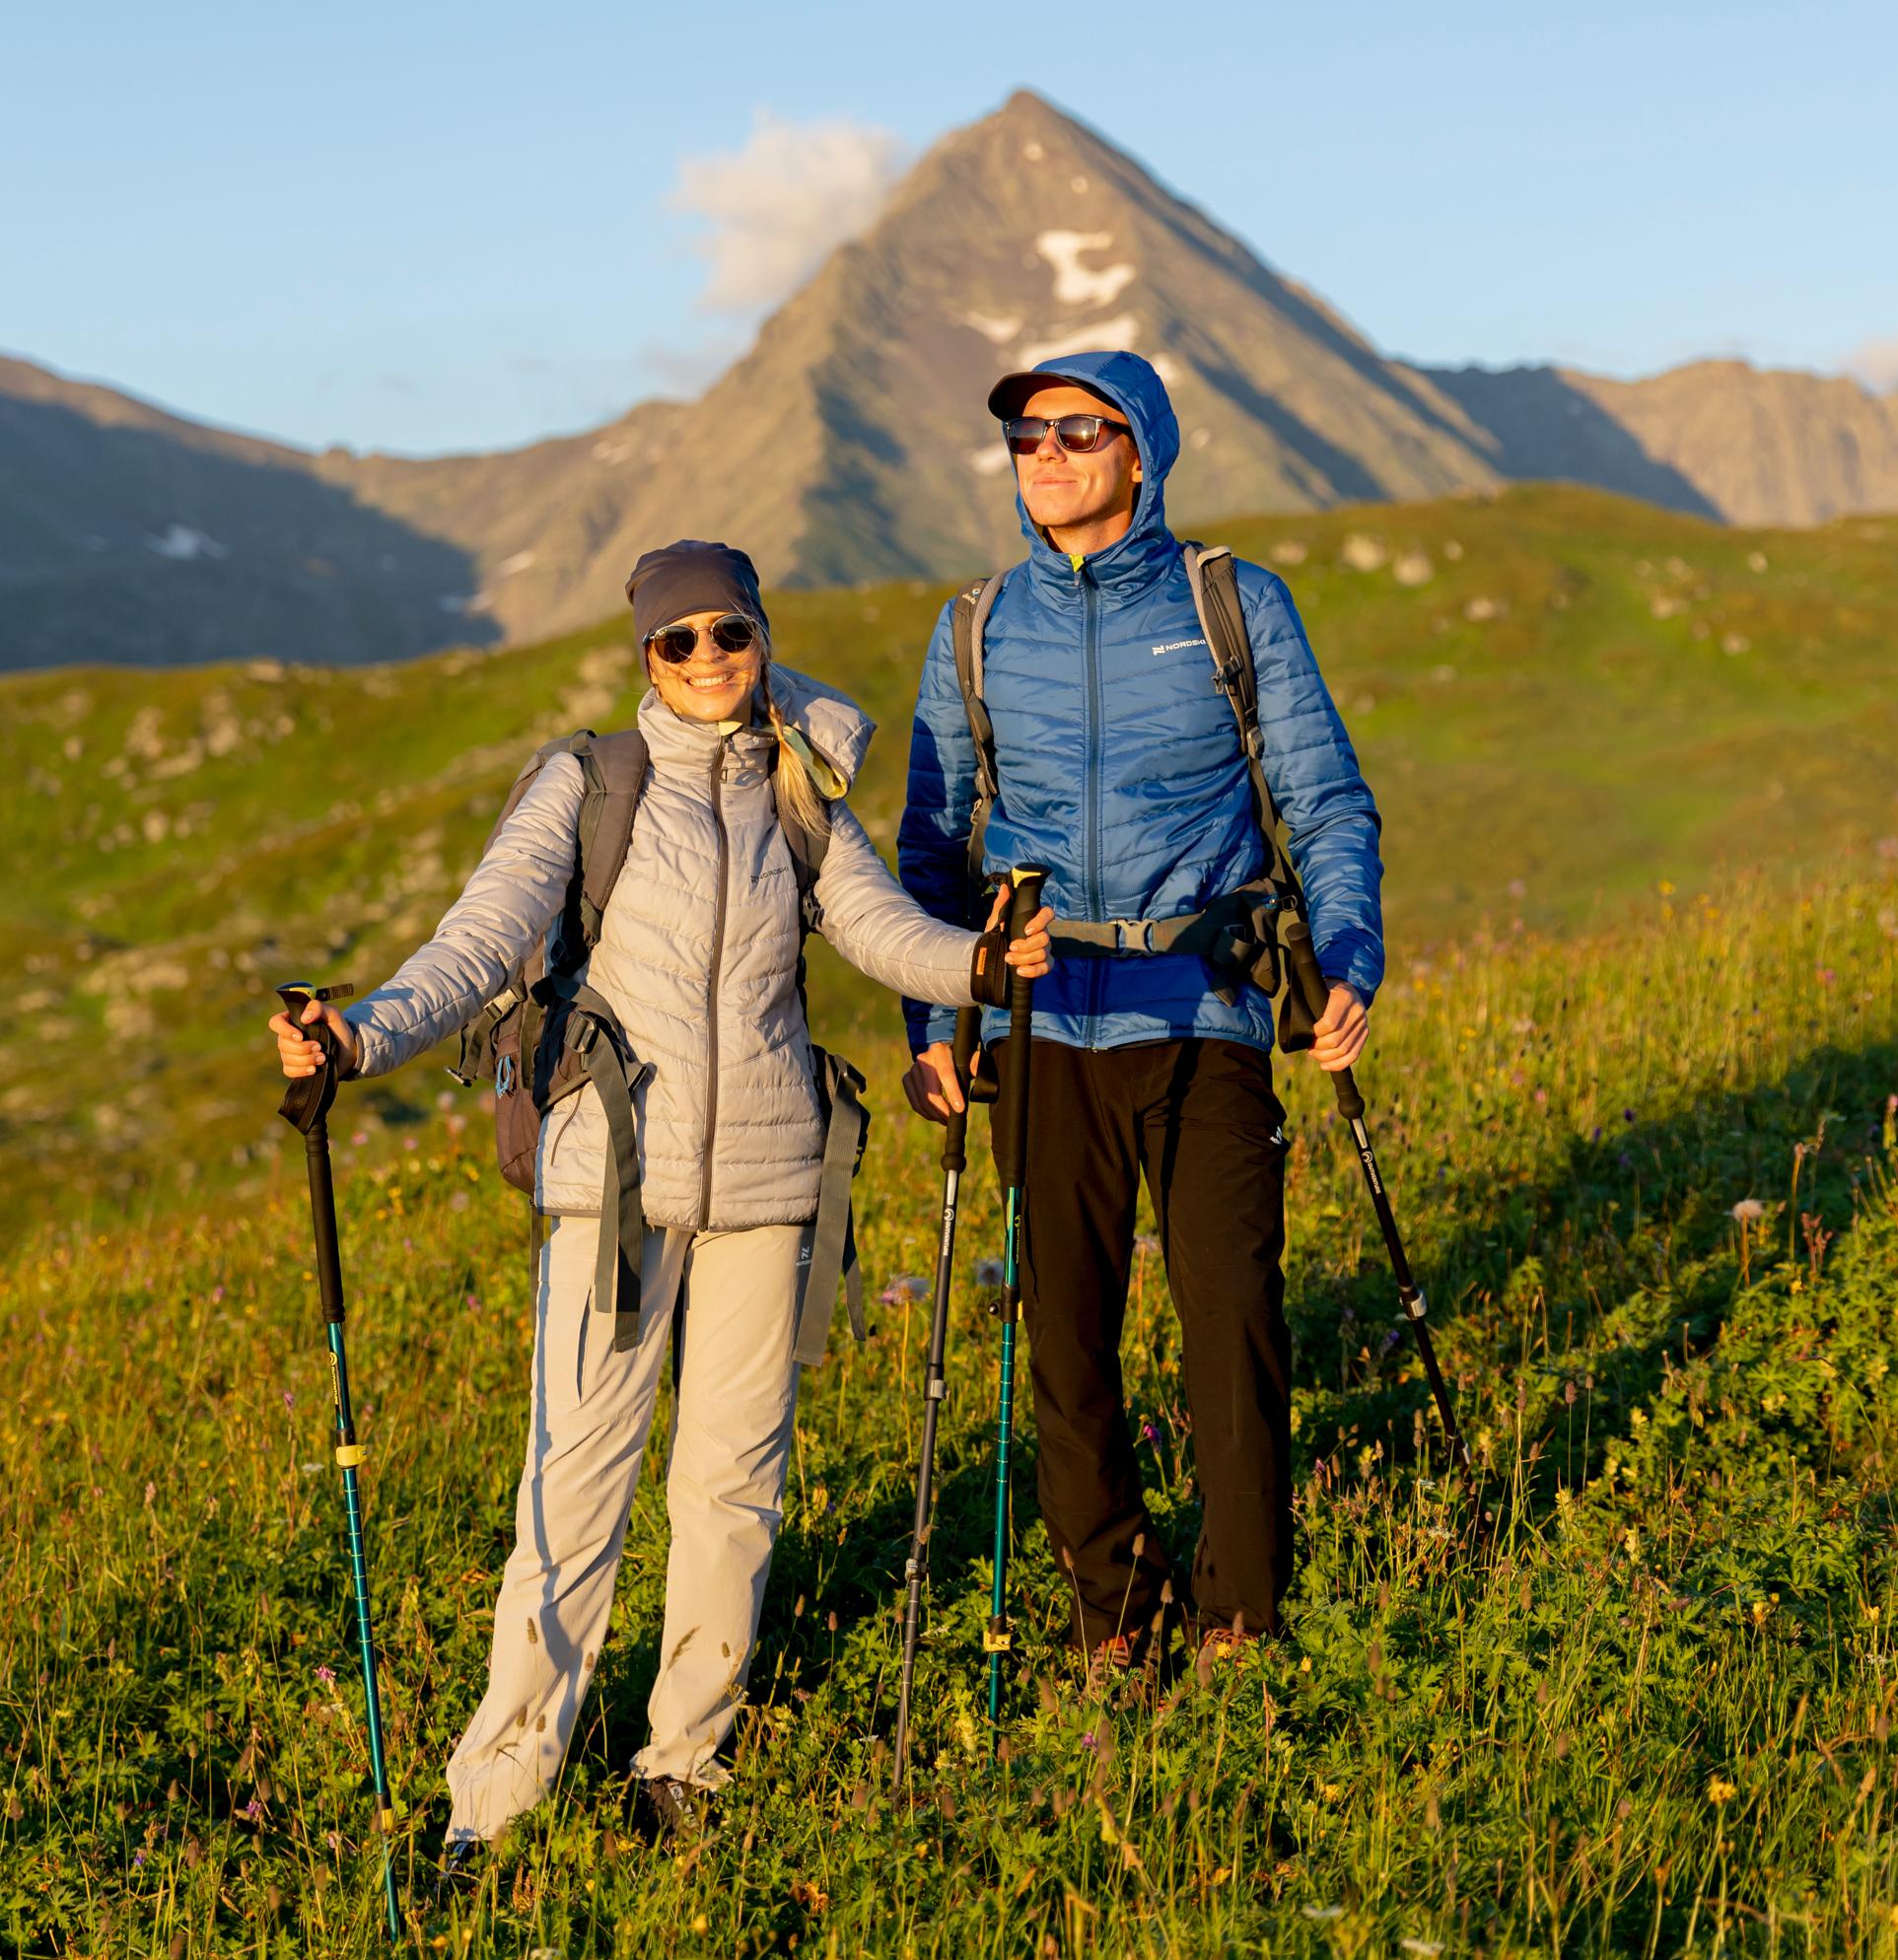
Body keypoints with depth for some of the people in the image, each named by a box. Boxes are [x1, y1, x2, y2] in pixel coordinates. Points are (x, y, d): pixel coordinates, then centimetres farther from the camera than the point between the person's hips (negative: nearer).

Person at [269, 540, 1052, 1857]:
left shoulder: (804, 800, 10)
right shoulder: (590, 783, 2)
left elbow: (881, 924, -5)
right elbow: (485, 939, -8)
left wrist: (978, 961, -27)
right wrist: (366, 1037, -25)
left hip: (762, 1173, 3)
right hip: (615, 1166, -2)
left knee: (733, 1471, 7)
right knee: (578, 1466, -6)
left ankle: (687, 1755, 22)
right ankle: (502, 1781, 2)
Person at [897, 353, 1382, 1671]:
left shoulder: (1238, 607, 4)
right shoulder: (976, 636, 10)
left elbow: (1329, 803, 6)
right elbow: (932, 840, 16)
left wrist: (1349, 964, -7)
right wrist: (931, 1026, 8)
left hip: (1207, 1022, -2)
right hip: (1044, 1031, 2)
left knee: (1234, 1318, -6)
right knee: (1066, 1329, 3)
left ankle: (1242, 1612, 10)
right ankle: (1113, 1604, 20)